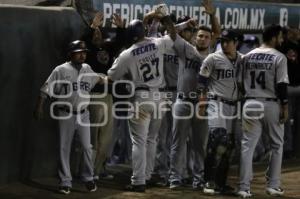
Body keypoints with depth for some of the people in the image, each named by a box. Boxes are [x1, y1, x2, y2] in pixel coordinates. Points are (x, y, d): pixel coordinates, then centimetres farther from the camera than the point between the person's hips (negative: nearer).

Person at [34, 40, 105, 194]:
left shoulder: (87, 69, 7)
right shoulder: (61, 70, -8)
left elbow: (98, 79, 30)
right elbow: (46, 90, -9)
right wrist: (39, 107, -14)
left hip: (83, 114, 4)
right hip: (66, 115, -4)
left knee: (87, 147, 4)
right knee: (64, 148, 2)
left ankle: (88, 178, 18)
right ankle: (65, 182, 8)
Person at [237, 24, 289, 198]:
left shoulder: (247, 57, 7)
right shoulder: (279, 57, -8)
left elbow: (241, 82, 9)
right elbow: (281, 85, -12)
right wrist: (285, 106, -7)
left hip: (250, 104, 4)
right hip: (271, 105, -4)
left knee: (247, 145, 3)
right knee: (277, 145, 11)